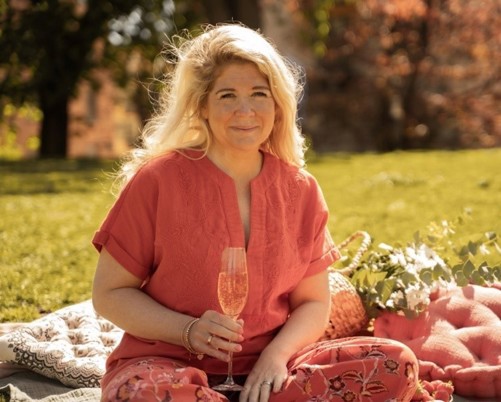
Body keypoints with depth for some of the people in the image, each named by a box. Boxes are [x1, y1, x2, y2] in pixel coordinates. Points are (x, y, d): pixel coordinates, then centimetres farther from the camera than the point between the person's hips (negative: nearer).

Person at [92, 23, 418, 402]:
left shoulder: (301, 190, 4)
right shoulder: (157, 181, -6)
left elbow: (313, 302, 9)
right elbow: (109, 293, -2)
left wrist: (276, 354, -13)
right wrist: (188, 332, -18)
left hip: (266, 369, 4)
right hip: (172, 364, -4)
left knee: (395, 365, -19)